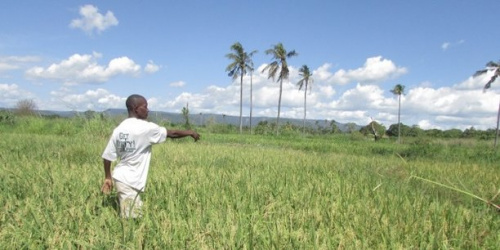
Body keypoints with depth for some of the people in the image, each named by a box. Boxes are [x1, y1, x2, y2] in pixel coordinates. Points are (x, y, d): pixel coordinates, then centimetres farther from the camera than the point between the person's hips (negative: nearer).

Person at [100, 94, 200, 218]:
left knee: (127, 218, 16)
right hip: (130, 182, -8)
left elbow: (107, 156, 7)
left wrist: (108, 177, 19)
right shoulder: (146, 128, -16)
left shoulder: (118, 129, 4)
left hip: (120, 177, 8)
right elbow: (172, 133, -5)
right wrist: (190, 132, 11)